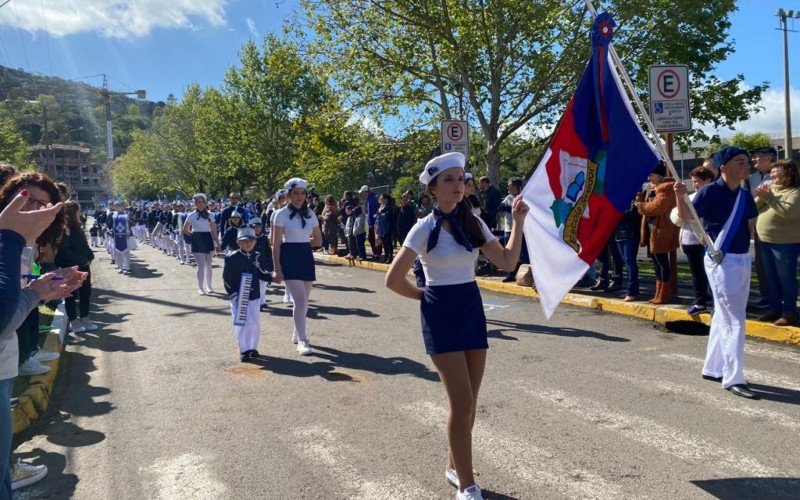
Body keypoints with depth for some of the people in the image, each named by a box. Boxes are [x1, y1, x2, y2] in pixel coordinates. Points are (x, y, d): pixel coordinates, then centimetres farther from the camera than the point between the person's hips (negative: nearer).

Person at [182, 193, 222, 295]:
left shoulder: (209, 215, 6)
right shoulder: (192, 215, -2)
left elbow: (214, 231, 7)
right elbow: (185, 230, 3)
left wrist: (218, 244, 4)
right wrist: (194, 236, 3)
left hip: (208, 240, 3)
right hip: (197, 241, -3)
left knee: (208, 264, 8)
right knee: (201, 265, -5)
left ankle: (208, 286, 18)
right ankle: (200, 287, 3)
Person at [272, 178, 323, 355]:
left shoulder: (311, 214, 8)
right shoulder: (282, 214, -5)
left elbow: (318, 240, 15)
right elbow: (276, 243, -7)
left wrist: (300, 241, 5)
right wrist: (277, 268, -11)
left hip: (306, 257, 5)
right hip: (289, 258, -5)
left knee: (303, 301, 12)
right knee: (300, 300, -13)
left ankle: (298, 333, 32)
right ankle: (302, 341, -9)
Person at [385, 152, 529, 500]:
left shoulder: (474, 223, 5)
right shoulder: (425, 228, -11)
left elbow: (507, 262, 2)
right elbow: (394, 279, -11)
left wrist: (518, 222, -5)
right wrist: (426, 297, 1)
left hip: (472, 308, 6)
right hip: (441, 314, -5)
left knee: (467, 402, 11)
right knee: (462, 403, -7)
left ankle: (454, 466, 31)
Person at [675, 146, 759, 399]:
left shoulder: (745, 196, 9)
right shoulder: (711, 191, -12)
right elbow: (686, 218, -22)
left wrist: (760, 197, 13)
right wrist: (680, 197, -35)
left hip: (743, 260, 8)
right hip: (721, 261, -8)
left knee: (723, 317, 16)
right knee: (734, 321, -7)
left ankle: (712, 368, 28)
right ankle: (733, 378, 2)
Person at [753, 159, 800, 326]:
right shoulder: (771, 188, 12)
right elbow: (753, 207, 8)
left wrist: (768, 197, -21)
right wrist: (761, 197, -10)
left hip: (785, 243, -7)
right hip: (766, 242, 7)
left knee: (786, 278, -1)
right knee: (771, 278, 14)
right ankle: (775, 309, 24)